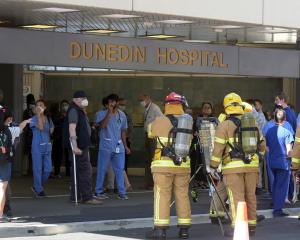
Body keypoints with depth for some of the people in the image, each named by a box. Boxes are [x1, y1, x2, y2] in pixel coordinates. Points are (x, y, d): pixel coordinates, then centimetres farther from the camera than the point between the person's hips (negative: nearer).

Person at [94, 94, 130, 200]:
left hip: (118, 147, 3)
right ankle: (98, 191, 10)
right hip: (105, 146, -3)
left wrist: (125, 146, 17)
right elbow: (102, 125, -20)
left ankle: (122, 192, 3)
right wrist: (109, 112, -20)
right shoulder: (101, 114, -2)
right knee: (102, 169, 1)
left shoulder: (122, 115, 12)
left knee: (120, 169, 1)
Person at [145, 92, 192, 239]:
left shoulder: (161, 121, -9)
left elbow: (150, 132, 8)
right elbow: (190, 139, 9)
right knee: (182, 195, 10)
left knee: (162, 195, -1)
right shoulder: (188, 122, 2)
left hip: (164, 165, -4)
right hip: (183, 165, 4)